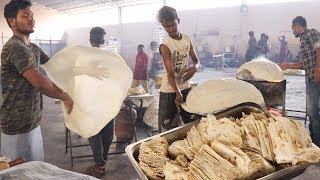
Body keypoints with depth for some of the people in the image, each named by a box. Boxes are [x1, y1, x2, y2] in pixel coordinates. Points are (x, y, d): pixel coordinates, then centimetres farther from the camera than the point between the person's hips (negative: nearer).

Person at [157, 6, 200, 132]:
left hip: (185, 87, 6)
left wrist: (194, 67, -14)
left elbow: (196, 60, 10)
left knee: (193, 122, 13)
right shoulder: (165, 45, -18)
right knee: (166, 126, 2)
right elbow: (170, 73, -26)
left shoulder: (187, 39, 0)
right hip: (169, 90, -5)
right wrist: (178, 93, -39)